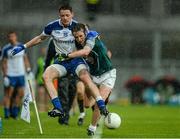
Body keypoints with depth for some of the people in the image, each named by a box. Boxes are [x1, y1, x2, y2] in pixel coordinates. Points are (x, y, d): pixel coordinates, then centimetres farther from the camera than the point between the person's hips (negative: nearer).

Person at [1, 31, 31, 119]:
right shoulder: (6, 49, -6)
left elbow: (25, 58, 17)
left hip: (20, 74, 5)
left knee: (20, 94, 5)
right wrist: (5, 76, -9)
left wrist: (28, 69, 8)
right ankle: (7, 113, 0)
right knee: (8, 94, -4)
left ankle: (14, 112, 15)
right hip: (10, 75, -5)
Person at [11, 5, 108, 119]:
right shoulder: (52, 27, 0)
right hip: (61, 61, 3)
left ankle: (102, 106, -31)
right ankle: (58, 109, -32)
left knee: (86, 78, -31)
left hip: (76, 59, -2)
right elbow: (40, 38, 17)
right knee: (46, 76, -25)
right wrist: (23, 47, 16)